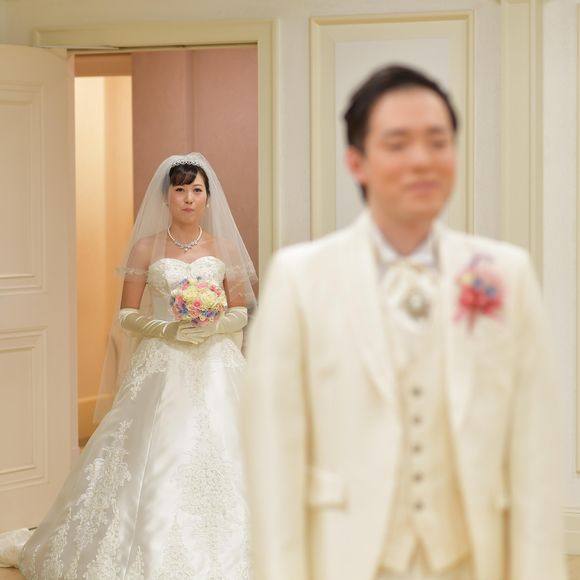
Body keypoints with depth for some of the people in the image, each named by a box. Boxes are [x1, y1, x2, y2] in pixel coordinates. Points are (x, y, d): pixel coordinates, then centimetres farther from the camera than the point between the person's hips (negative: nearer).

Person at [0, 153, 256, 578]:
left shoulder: (225, 247, 7)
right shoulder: (146, 248, 3)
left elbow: (241, 311, 9)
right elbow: (128, 315, 3)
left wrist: (215, 325, -12)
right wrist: (168, 329, -13)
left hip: (215, 368, 1)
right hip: (161, 367, -1)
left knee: (214, 456, -5)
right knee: (155, 461, -8)